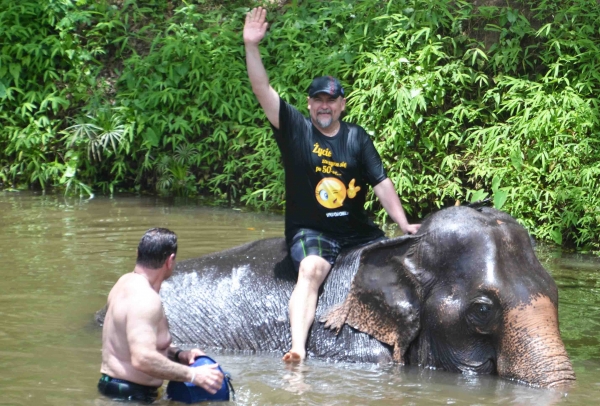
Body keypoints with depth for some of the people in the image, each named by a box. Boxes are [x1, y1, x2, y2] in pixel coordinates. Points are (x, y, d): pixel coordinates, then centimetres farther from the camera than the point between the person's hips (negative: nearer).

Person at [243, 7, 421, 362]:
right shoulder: (295, 129, 1)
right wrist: (252, 46, -22)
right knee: (312, 268, -32)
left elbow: (382, 183, 3)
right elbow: (263, 90, -9)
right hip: (310, 231, -4)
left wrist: (404, 225, -5)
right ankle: (298, 349, -45)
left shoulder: (357, 138, 7)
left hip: (357, 230, 4)